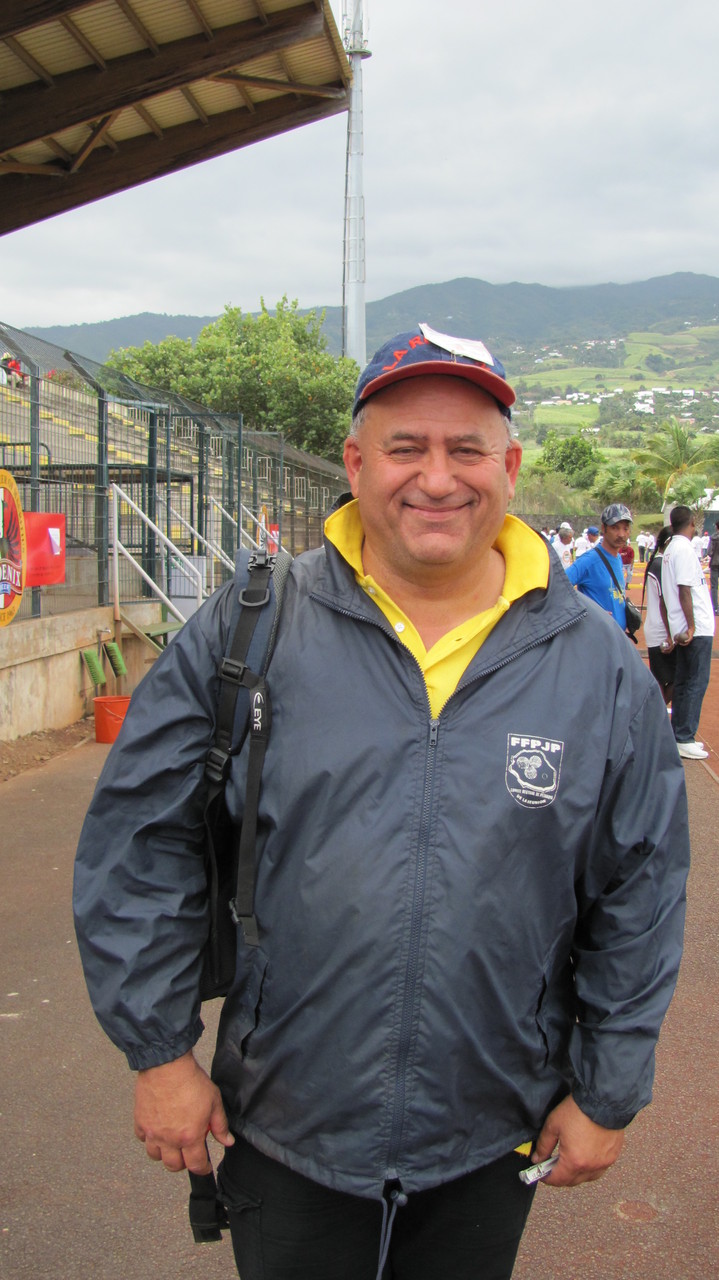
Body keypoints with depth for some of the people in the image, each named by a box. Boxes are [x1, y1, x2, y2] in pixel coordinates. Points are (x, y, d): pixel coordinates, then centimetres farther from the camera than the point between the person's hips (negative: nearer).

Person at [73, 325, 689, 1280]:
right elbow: (138, 848, -5)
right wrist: (159, 1050, -4)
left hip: (489, 1142, 1)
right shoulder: (245, 634, -10)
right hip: (282, 1132, -1)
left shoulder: (601, 666, -6)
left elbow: (641, 898, 1)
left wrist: (607, 1094, 3)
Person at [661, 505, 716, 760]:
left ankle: (679, 735, 19)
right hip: (697, 629, -9)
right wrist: (691, 626, -21)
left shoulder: (671, 549, 14)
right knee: (696, 683, -5)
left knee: (683, 683, 13)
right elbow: (684, 590, -21)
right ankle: (684, 739, -3)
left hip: (685, 629, 9)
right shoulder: (684, 549, -14)